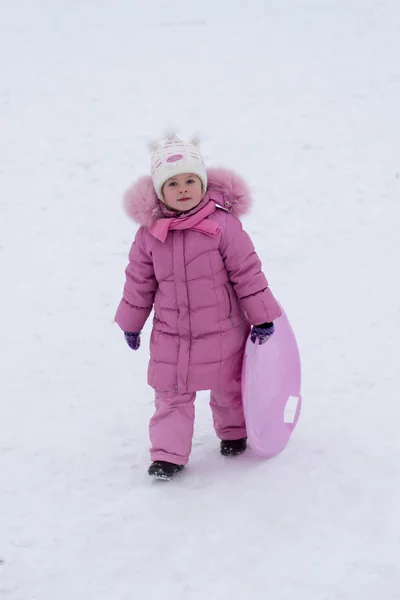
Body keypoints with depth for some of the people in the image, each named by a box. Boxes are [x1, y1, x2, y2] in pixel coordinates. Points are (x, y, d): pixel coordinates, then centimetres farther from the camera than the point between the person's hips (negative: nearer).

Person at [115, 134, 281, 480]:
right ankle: (168, 454, 11)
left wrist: (262, 316, -6)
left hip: (221, 331, -2)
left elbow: (247, 271, -10)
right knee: (171, 395, 3)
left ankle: (234, 432, 42)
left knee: (227, 387, 17)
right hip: (171, 335, 2)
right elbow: (139, 279, 6)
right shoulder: (150, 233, -7)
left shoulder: (222, 224, -16)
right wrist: (131, 322, 13)